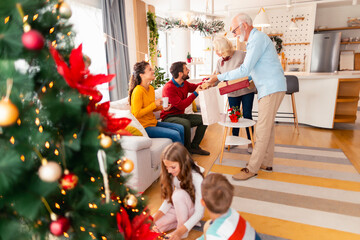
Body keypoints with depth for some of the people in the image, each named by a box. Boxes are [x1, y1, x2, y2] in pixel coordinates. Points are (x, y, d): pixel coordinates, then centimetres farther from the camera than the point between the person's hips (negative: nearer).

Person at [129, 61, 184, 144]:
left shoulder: (151, 88, 8)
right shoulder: (138, 91, -18)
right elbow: (137, 114, -21)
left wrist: (161, 107, 1)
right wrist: (154, 104, -20)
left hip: (153, 123, 9)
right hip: (144, 127, -9)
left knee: (180, 128, 0)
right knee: (175, 134, -17)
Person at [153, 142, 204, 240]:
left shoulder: (196, 178, -31)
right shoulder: (172, 175, -14)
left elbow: (199, 212, -28)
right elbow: (169, 198, -3)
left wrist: (181, 231, -38)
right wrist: (158, 213, -19)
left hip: (192, 212, -5)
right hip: (177, 209, 5)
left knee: (179, 194, -34)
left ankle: (182, 228, -12)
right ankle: (181, 221, 4)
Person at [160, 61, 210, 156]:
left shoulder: (184, 83, 5)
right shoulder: (168, 88, -21)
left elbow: (195, 87, 24)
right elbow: (181, 105, -25)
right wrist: (195, 93, -21)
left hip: (181, 115, 9)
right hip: (169, 117, -8)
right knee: (186, 123, -36)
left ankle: (194, 146, 4)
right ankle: (187, 149, -15)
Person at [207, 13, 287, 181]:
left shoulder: (258, 38, -14)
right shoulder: (254, 40, 18)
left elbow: (245, 70, -22)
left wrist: (219, 77, -18)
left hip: (272, 88, -11)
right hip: (269, 88, 11)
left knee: (263, 129, -7)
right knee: (268, 126, 13)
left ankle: (252, 168, -1)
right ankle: (266, 163, 23)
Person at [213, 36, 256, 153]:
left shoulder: (240, 54, -13)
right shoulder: (220, 62, 1)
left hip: (246, 90, -4)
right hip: (232, 93, 4)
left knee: (247, 115, -1)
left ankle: (250, 142, 13)